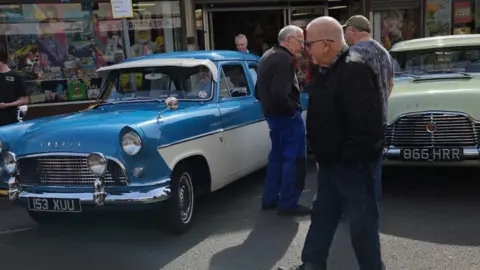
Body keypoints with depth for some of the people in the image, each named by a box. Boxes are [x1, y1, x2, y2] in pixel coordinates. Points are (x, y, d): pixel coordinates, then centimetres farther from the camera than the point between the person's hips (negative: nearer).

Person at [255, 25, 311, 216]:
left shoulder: (267, 56, 13)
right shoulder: (284, 59, -19)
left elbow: (259, 92, 17)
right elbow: (280, 94, -30)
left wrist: (269, 106, 15)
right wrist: (293, 109, -15)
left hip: (272, 114, 10)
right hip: (286, 116, -10)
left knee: (277, 156, 17)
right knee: (294, 160, -2)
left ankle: (270, 199, 23)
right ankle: (288, 204, 3)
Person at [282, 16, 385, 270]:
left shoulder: (353, 69, -22)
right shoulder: (332, 69, 11)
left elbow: (366, 121, -28)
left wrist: (351, 159, -23)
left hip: (352, 163, -10)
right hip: (333, 160, 10)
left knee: (361, 219, 4)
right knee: (323, 213, 18)